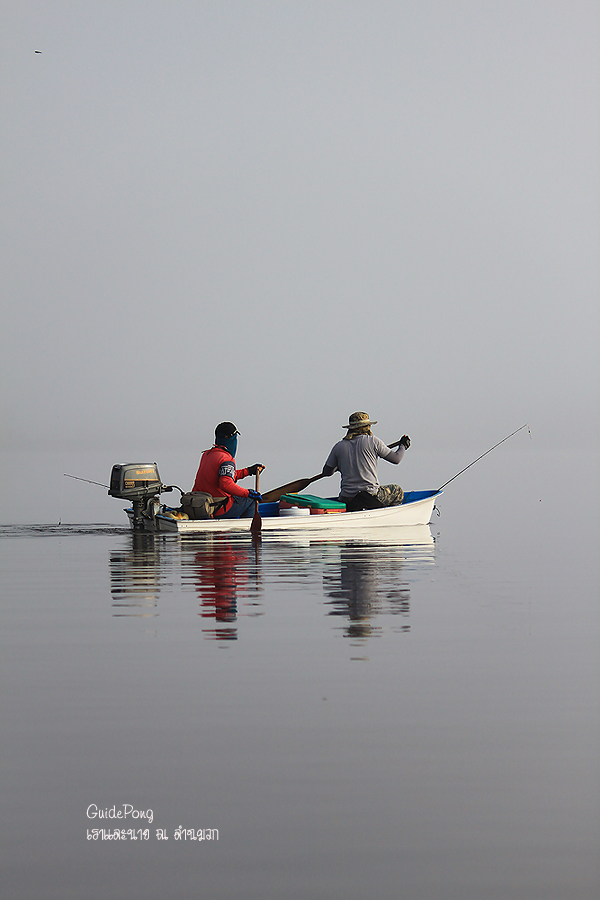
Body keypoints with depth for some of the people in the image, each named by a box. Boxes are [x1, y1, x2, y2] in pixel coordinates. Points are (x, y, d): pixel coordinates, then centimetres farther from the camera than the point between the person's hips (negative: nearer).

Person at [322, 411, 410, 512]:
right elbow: (396, 459, 4)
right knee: (397, 491, 20)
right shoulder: (373, 441, -4)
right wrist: (403, 446, 26)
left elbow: (326, 472, 12)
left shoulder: (339, 446, 5)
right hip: (370, 496, -4)